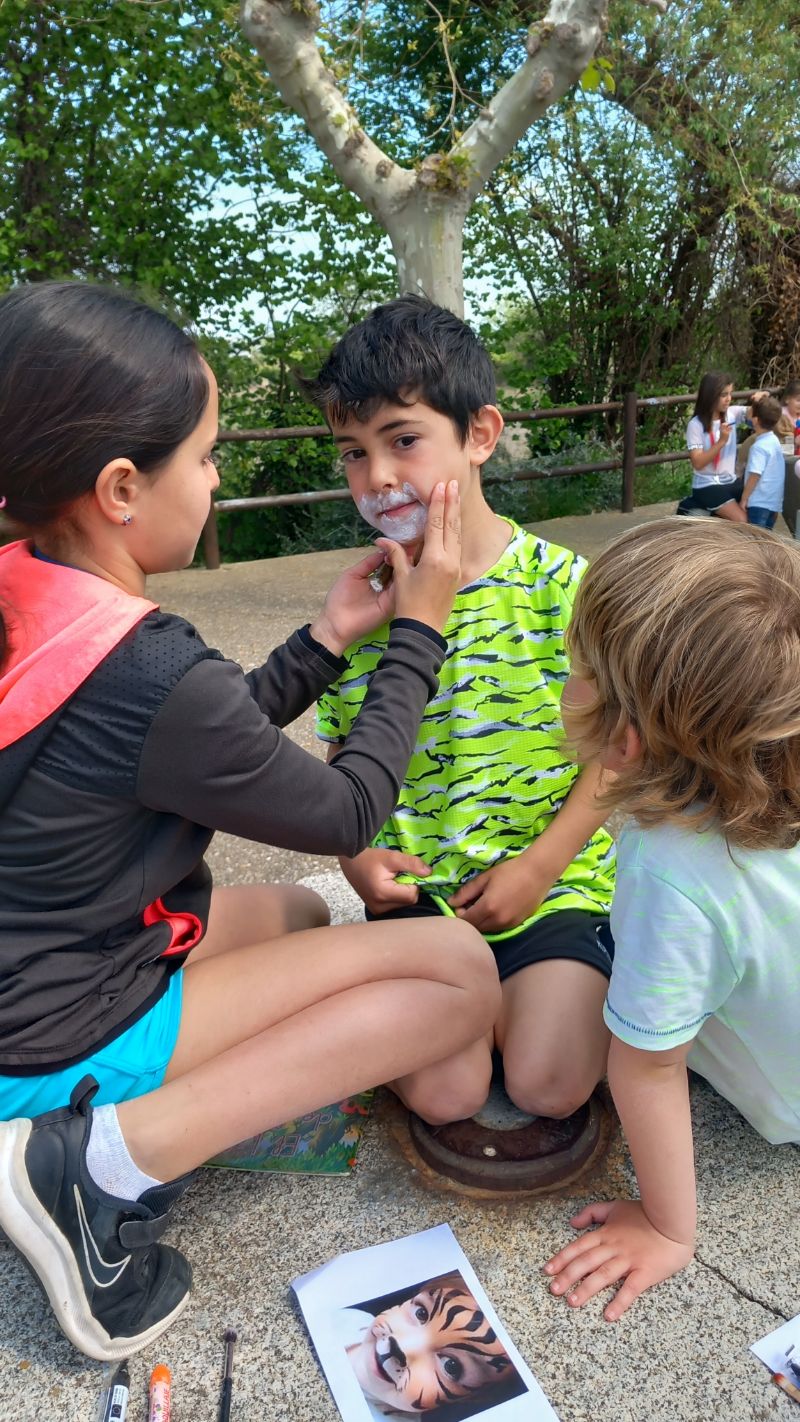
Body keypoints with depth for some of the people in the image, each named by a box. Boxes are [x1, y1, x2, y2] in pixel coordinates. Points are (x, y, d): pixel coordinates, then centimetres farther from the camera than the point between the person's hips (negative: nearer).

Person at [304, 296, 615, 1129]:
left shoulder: (560, 584, -9)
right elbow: (343, 760, 9)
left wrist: (540, 865, -13)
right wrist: (356, 855, -7)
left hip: (551, 876, -1)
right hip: (418, 885, 2)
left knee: (548, 1085, -12)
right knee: (441, 1096, -10)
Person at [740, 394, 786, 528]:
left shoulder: (759, 447, -18)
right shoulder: (774, 441, 9)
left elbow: (755, 476, -20)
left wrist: (744, 498, -14)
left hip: (759, 502, -9)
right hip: (774, 501, 9)